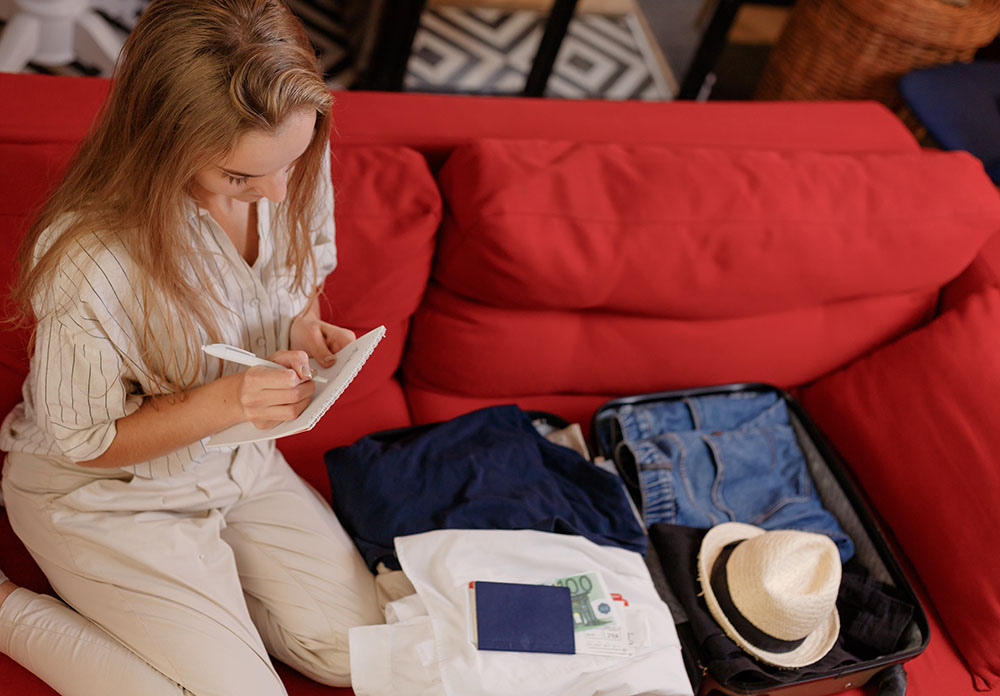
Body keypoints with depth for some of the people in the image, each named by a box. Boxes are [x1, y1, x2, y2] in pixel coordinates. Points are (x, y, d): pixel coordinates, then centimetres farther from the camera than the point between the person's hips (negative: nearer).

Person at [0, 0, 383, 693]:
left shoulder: (291, 170, -17)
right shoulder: (89, 264, -35)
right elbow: (84, 442, -20)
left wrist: (304, 334, -18)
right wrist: (222, 401, -35)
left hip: (239, 457, 6)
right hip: (107, 495, -6)